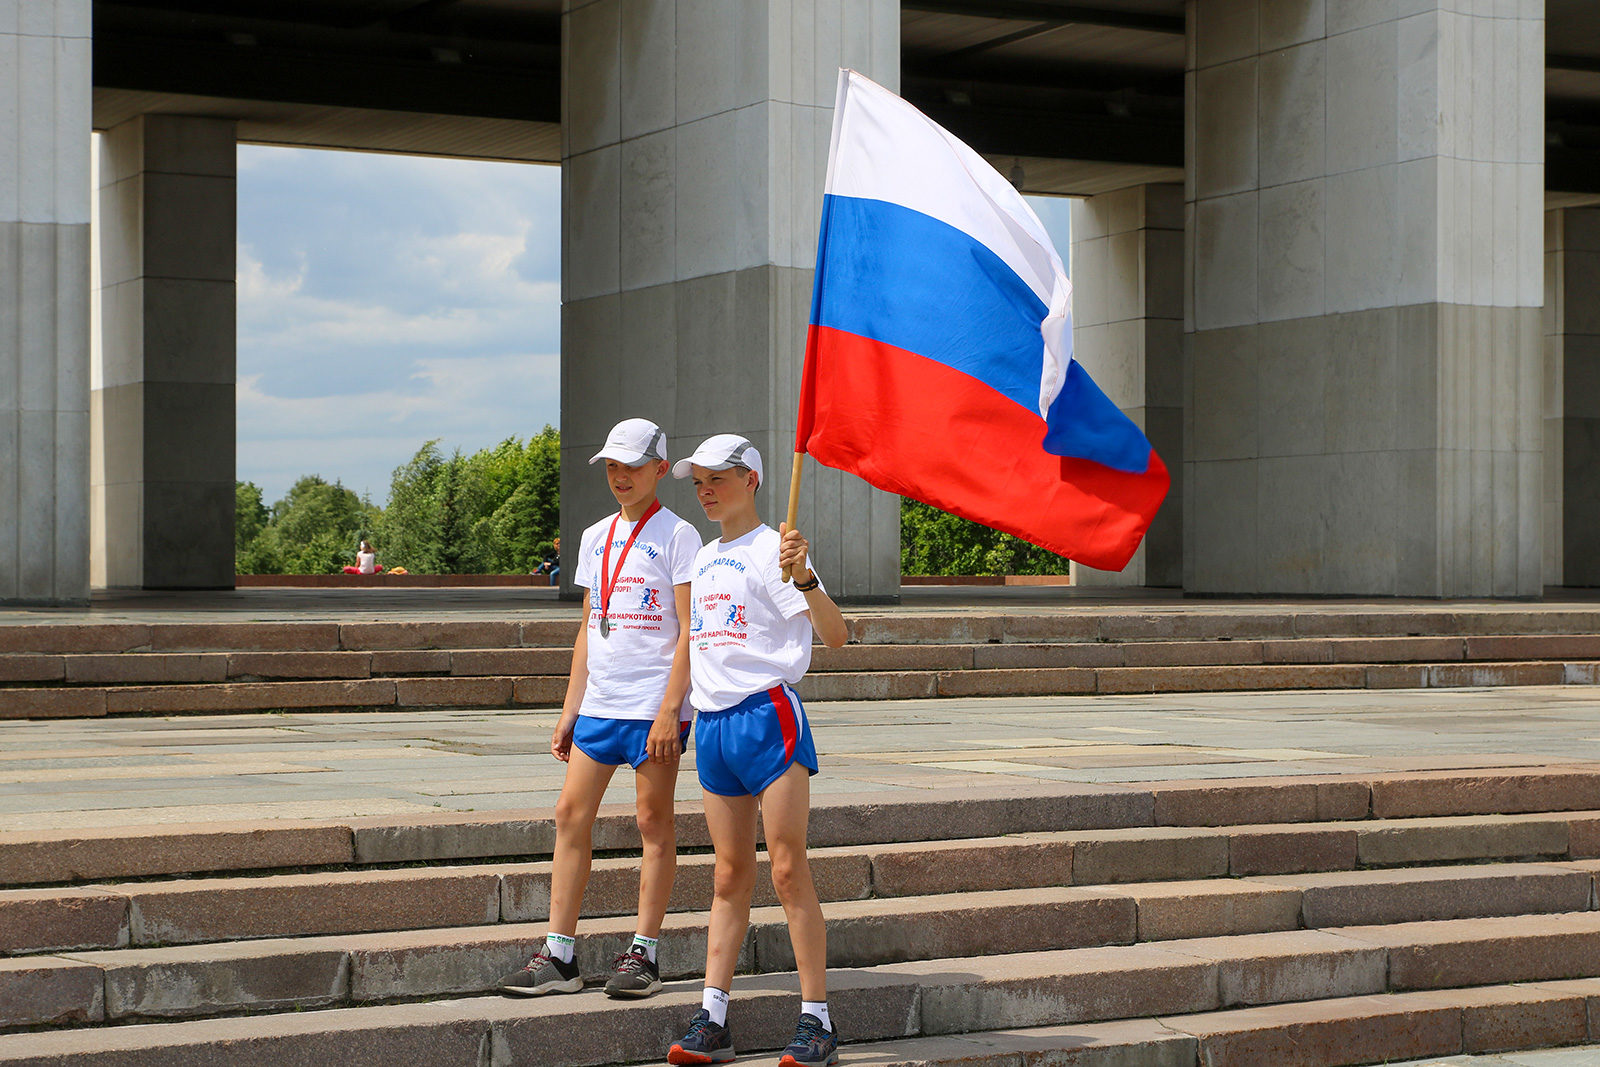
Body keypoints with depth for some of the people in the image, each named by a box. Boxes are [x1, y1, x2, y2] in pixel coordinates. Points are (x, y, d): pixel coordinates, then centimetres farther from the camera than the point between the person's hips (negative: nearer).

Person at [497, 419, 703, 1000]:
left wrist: (669, 710, -16)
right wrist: (570, 708, 14)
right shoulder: (595, 538, 15)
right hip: (599, 705, 6)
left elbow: (690, 631, -9)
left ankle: (643, 953, 7)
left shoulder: (677, 536, -4)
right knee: (571, 814, 1)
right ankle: (559, 956, 4)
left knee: (653, 821, 0)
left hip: (655, 706, -6)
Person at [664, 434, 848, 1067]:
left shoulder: (771, 550, -5)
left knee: (788, 869, -8)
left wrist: (803, 575, -30)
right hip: (712, 723, 7)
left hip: (767, 712, -7)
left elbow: (835, 635, -15)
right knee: (730, 876, 8)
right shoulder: (704, 559, 18)